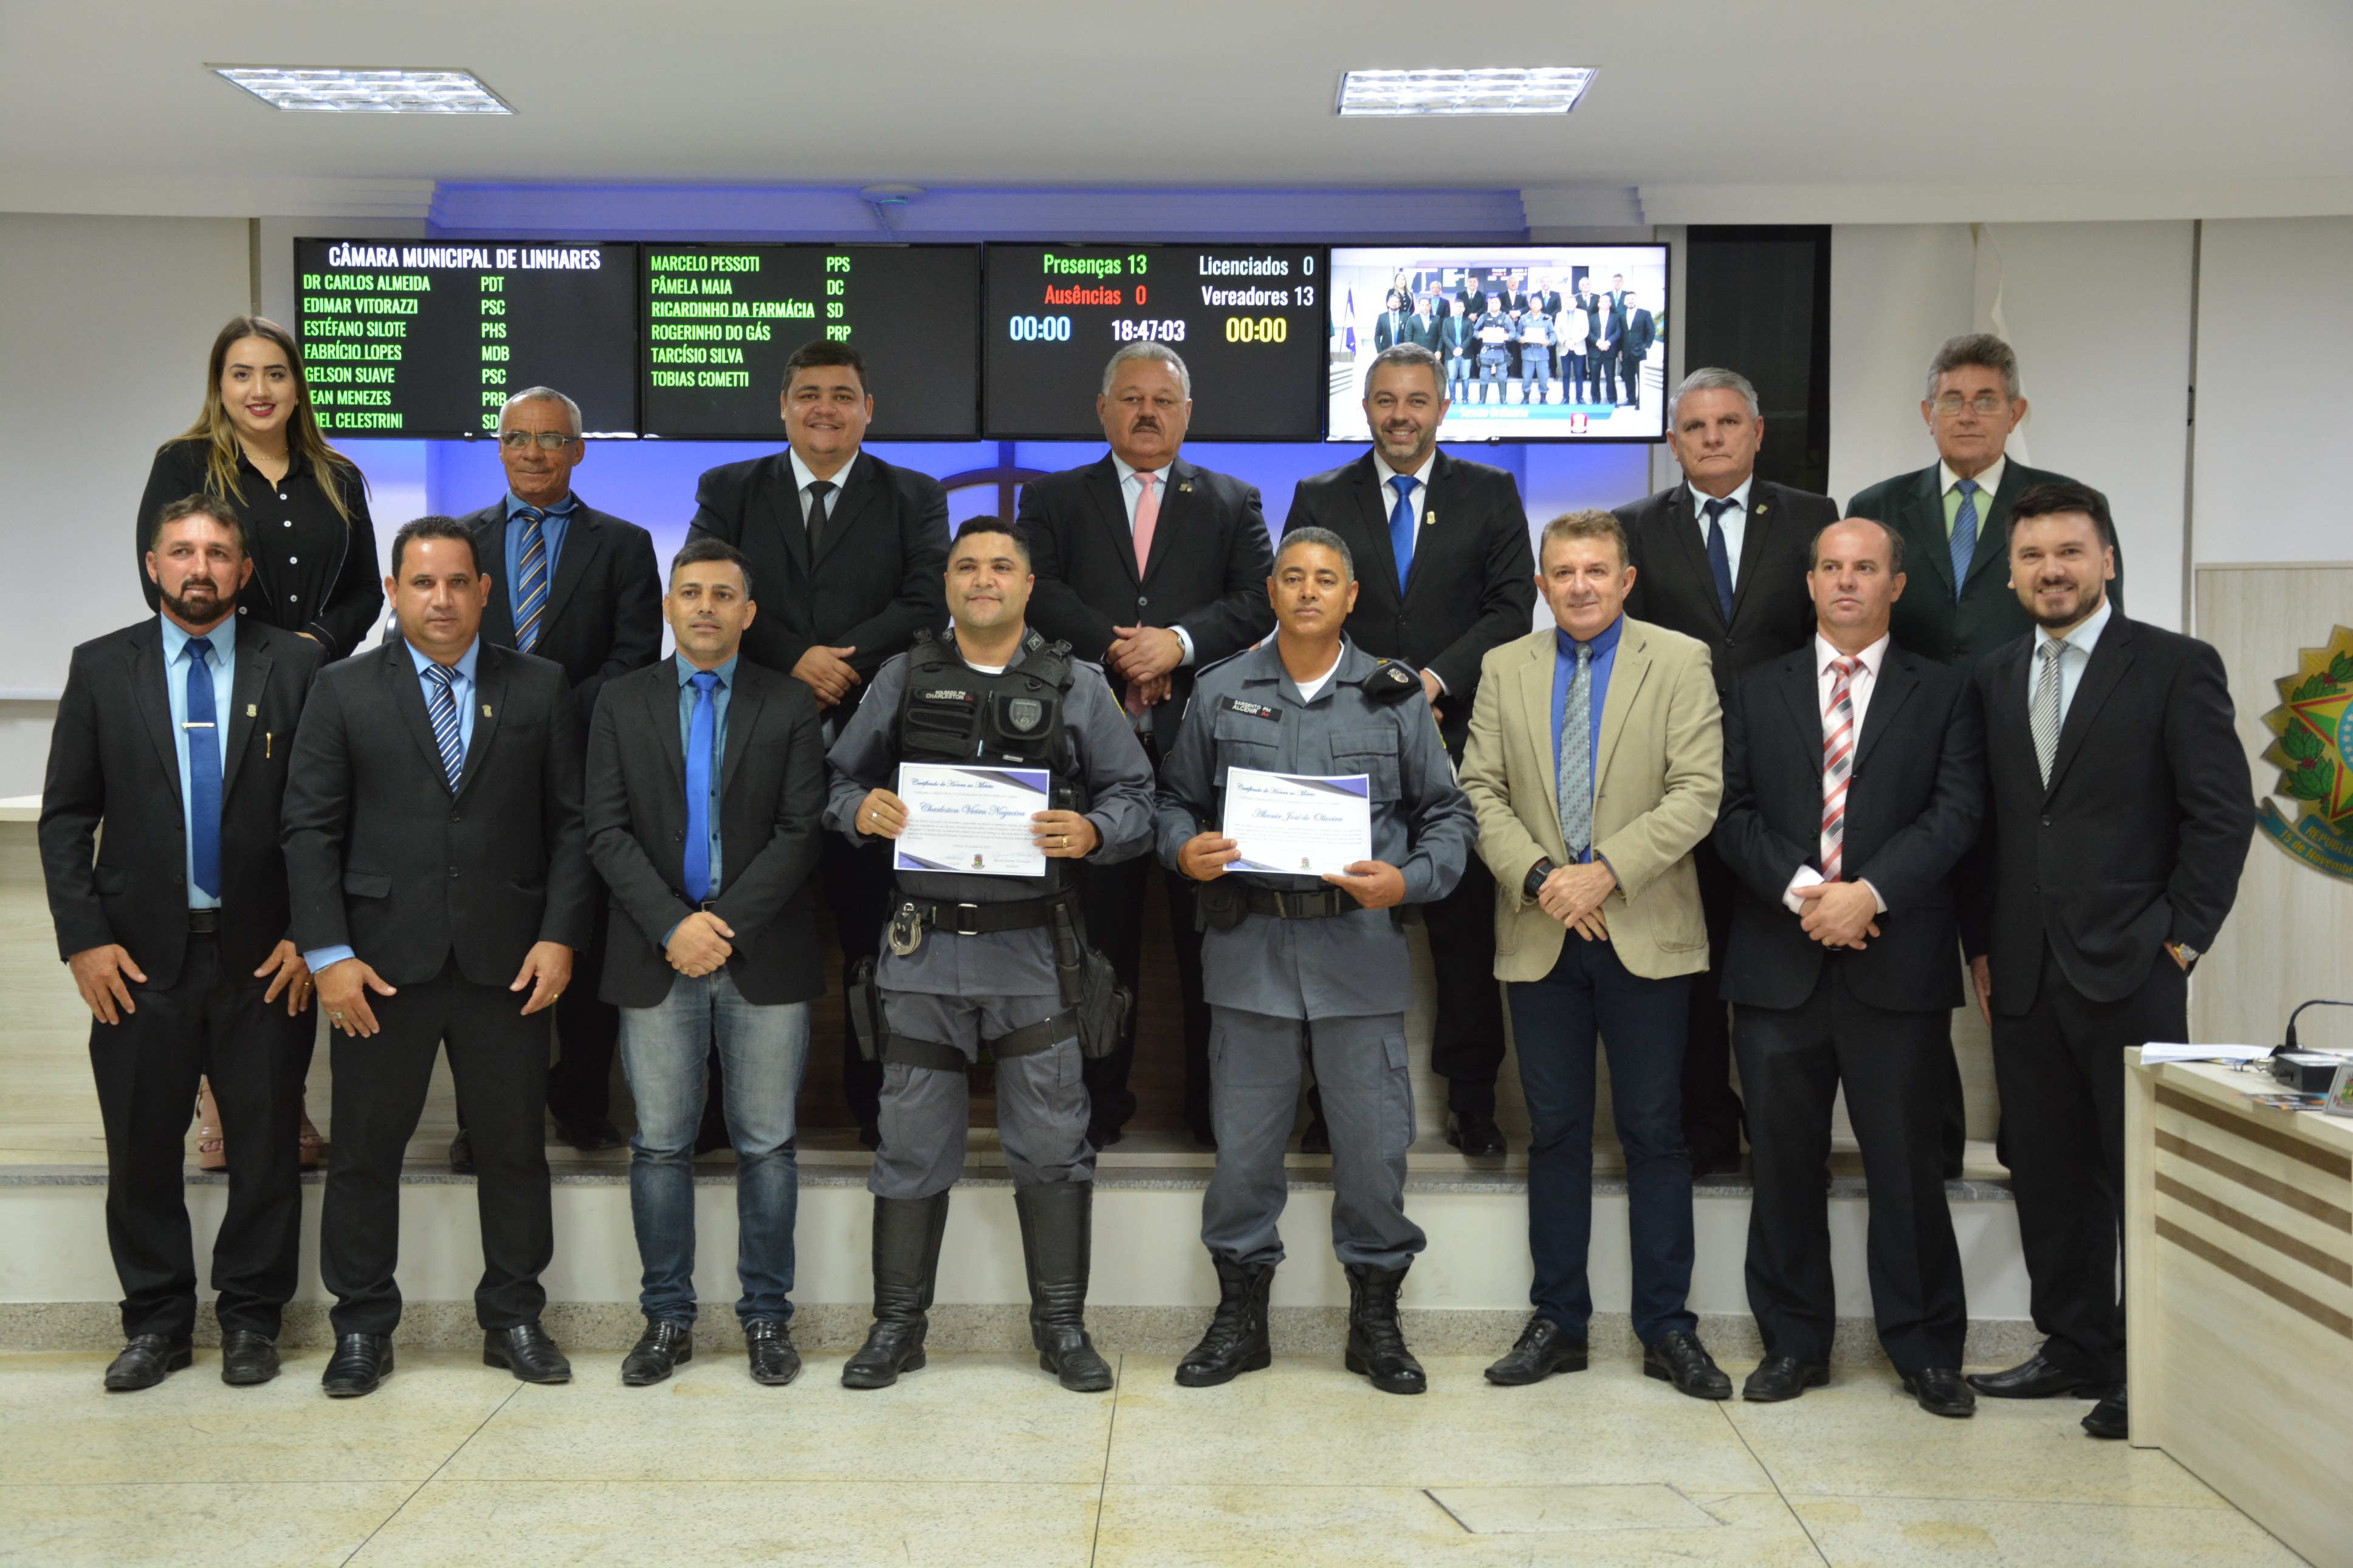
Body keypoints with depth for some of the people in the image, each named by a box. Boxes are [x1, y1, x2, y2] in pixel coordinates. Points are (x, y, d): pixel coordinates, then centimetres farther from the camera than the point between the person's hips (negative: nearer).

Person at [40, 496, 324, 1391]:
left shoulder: (296, 667, 1)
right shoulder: (102, 669, 5)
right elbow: (66, 815, 4)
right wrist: (83, 938, -4)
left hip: (264, 955, -1)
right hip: (140, 954, 1)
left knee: (266, 1147, 6)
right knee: (142, 1150, 9)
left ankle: (251, 1319, 21)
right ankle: (156, 1321, 24)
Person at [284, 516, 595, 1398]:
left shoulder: (540, 689, 6)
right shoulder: (343, 691, 5)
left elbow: (571, 823, 4)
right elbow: (310, 830, 1)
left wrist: (560, 936, -6)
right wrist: (328, 953, -7)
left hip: (507, 962, 1)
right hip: (384, 962, 0)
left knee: (515, 1148, 8)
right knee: (365, 1150, 7)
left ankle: (514, 1320, 22)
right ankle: (362, 1327, 22)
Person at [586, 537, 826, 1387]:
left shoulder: (790, 705, 3)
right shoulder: (622, 702, 8)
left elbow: (800, 832, -4)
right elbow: (607, 831, 0)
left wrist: (728, 924, -13)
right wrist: (672, 927, -12)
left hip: (764, 957, -1)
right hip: (655, 956, 1)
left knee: (767, 1145, 5)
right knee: (660, 1146, 6)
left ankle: (767, 1316, 15)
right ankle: (667, 1318, 17)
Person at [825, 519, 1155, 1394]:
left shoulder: (1077, 686, 6)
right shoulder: (904, 679, 9)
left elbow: (1135, 796, 4)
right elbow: (839, 779, 12)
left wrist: (1090, 831, -16)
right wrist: (861, 811, -10)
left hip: (1034, 954, -1)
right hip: (924, 950, 1)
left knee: (1051, 1146, 4)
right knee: (912, 1146, 8)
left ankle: (1061, 1325, 18)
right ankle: (898, 1325, 20)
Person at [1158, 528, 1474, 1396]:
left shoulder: (1395, 695, 6)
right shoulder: (1221, 692, 8)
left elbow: (1448, 814, 6)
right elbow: (1177, 798, 12)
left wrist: (1407, 881, -11)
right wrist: (1185, 851, -9)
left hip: (1361, 945, 0)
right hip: (1250, 944, 1)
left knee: (1374, 1141, 4)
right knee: (1244, 1139, 7)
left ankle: (1376, 1319, 22)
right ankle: (1240, 1316, 22)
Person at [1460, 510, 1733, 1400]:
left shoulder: (1680, 662, 1)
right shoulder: (1505, 669, 10)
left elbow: (1696, 793, -8)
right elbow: (1479, 791, 4)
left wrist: (1605, 872, -17)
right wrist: (1537, 876, -11)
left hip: (1646, 934, -2)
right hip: (1539, 936, 2)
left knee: (1654, 1134, 4)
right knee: (1556, 1133, 9)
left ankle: (1667, 1329, 15)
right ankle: (1558, 1324, 19)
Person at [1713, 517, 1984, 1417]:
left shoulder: (1942, 694, 8)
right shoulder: (1757, 693, 12)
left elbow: (1957, 812, -3)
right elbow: (1733, 812, 3)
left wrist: (1868, 891, -15)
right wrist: (1802, 890, -12)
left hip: (1898, 965, -1)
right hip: (1780, 964, 2)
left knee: (1907, 1165, 4)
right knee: (1785, 1165, 7)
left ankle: (1927, 1351, 17)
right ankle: (1794, 1344, 19)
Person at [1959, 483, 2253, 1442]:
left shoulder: (2175, 668, -2)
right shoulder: (1992, 678, 12)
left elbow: (2223, 813, -5)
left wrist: (2179, 938, -9)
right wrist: (1981, 947, 8)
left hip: (2130, 971, -5)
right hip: (2024, 976, 5)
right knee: (2049, 1174, 11)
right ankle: (2078, 1349, 24)